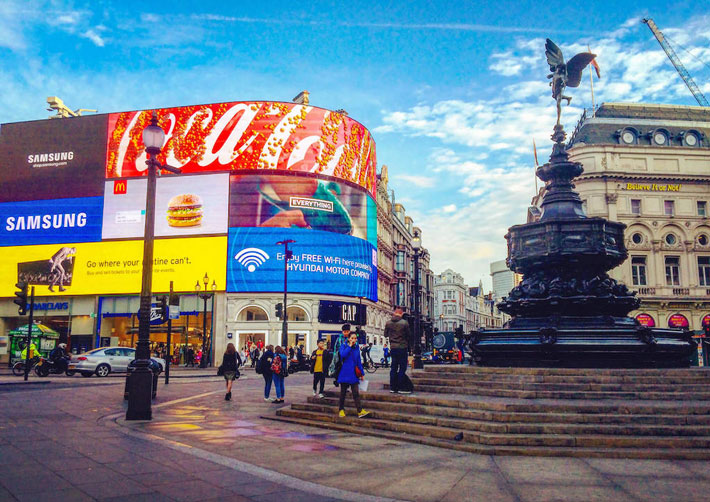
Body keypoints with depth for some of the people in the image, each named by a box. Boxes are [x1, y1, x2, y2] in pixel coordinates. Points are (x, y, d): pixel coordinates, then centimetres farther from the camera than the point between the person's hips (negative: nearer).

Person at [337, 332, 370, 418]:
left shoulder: (357, 348, 10)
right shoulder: (343, 346, -1)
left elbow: (359, 361, 15)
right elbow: (343, 355, -22)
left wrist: (362, 373, 14)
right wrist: (350, 346, -16)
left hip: (354, 373, 3)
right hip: (345, 372, -3)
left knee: (356, 393, -3)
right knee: (343, 392, 7)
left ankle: (360, 411, -8)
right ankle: (341, 410, 19)